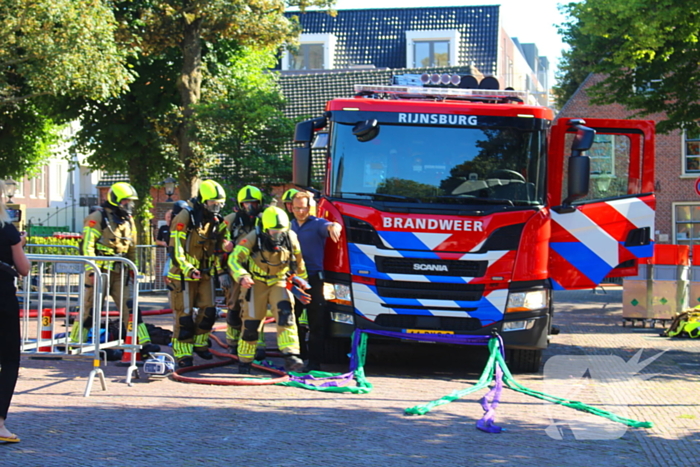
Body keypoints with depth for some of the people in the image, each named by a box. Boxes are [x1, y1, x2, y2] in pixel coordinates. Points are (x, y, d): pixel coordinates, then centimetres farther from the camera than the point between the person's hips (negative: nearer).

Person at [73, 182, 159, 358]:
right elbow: (87, 246, -14)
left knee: (130, 308, -2)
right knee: (89, 309, -1)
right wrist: (91, 270, -21)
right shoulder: (97, 218, -9)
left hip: (119, 272, 6)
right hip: (99, 271, -6)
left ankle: (143, 344, -6)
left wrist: (133, 269, 20)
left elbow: (131, 249, 23)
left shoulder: (128, 221, 13)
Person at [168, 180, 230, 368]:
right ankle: (182, 354, 3)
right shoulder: (185, 217, -14)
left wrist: (224, 246, -5)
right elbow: (175, 247, -18)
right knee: (184, 314, -4)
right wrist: (188, 268, -27)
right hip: (184, 274, -7)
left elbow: (218, 245, 19)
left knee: (208, 310, 5)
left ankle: (200, 343, 26)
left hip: (205, 273, 7)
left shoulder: (216, 220, 8)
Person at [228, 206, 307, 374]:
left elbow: (299, 259, 8)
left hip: (280, 281, 2)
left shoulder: (291, 237, -11)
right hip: (257, 283, -2)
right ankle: (244, 361, 19)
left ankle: (291, 356, -27)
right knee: (251, 322, 0)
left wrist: (302, 278, 18)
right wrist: (242, 276, -38)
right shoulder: (253, 238, -21)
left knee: (285, 313, -22)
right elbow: (234, 259, -21)